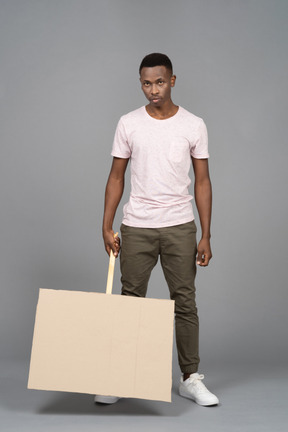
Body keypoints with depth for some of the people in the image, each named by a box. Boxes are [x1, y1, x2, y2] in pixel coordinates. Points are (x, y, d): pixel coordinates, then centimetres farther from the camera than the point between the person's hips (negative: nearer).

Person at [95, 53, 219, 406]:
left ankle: (190, 378, 20)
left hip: (180, 227, 0)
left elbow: (202, 182, 1)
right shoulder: (128, 124, 1)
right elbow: (116, 177, 4)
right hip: (136, 228, 0)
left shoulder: (194, 126, -1)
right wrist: (106, 227, -2)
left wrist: (206, 236, -3)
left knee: (185, 303, 6)